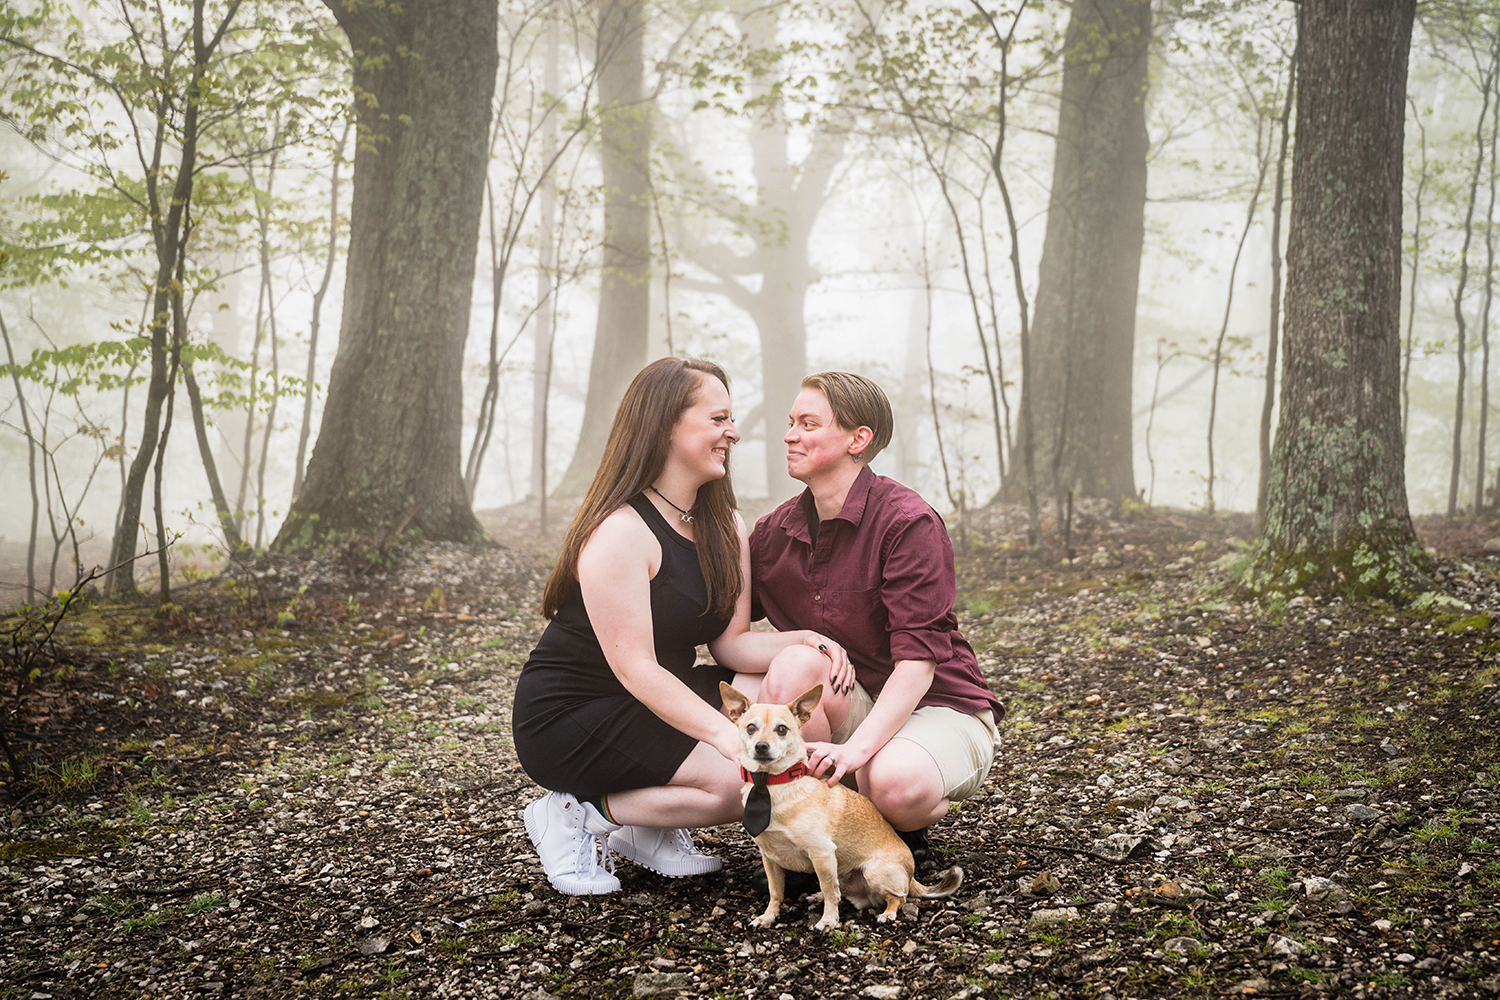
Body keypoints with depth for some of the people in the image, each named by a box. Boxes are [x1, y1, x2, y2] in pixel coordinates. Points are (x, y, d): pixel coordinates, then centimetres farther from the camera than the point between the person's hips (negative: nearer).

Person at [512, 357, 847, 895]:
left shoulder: (726, 528, 6)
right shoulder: (619, 532, -21)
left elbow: (732, 643, 0)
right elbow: (635, 668, -25)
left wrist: (801, 641, -20)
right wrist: (728, 735, -32)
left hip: (657, 703, 9)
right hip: (568, 719, -9)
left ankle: (650, 829, -1)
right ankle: (578, 815, -6)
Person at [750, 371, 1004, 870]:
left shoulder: (907, 521, -17)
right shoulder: (775, 531, 2)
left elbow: (918, 659, -23)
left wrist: (857, 747, -34)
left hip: (941, 707, -4)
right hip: (851, 706, 5)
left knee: (895, 785, -37)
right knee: (794, 665, -28)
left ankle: (908, 826, 3)